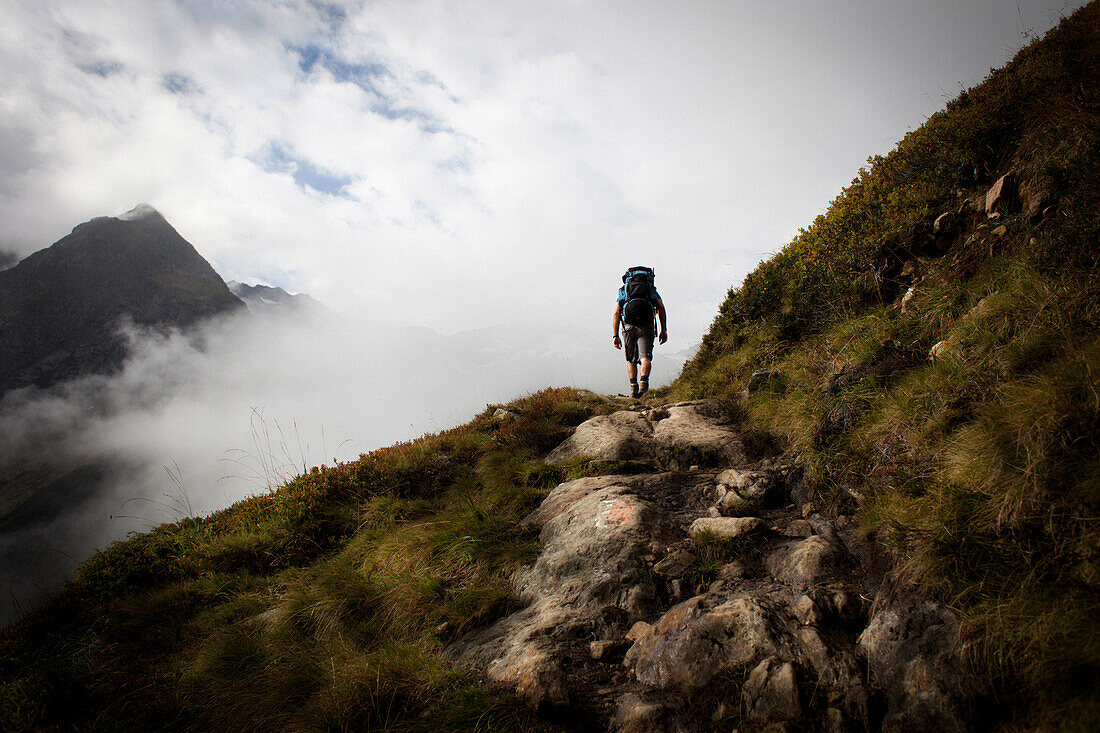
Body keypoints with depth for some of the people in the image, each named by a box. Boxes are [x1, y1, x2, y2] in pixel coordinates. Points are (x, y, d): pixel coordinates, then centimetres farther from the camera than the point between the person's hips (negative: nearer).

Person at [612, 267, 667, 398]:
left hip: (628, 327, 1)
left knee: (631, 360, 13)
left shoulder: (623, 291, 24)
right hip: (646, 327, -1)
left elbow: (616, 313, 12)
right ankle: (644, 382, -33)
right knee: (645, 357, -9)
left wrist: (615, 335, 8)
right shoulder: (652, 290, 23)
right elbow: (661, 308, 7)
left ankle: (633, 387, 1)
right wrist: (663, 330, 7)